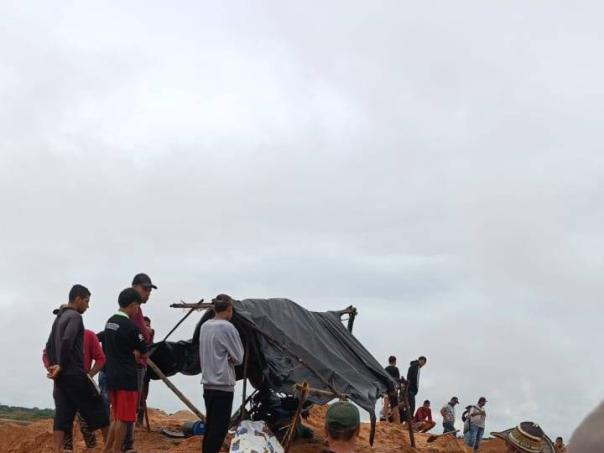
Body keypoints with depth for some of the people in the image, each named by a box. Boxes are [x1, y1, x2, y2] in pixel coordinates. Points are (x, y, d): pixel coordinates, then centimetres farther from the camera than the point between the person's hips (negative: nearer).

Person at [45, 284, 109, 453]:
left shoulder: (58, 318, 19)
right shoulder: (75, 316, -9)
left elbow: (49, 346, 19)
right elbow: (67, 342, -22)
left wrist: (54, 366, 12)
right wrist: (62, 365, -15)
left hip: (61, 376, 8)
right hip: (75, 374, -8)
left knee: (62, 415, 2)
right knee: (96, 409, 3)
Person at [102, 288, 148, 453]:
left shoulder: (110, 322, 10)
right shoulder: (130, 326, -17)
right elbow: (143, 352, -6)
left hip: (111, 377, 8)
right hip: (126, 378, -8)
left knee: (117, 417, 17)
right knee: (123, 418, 0)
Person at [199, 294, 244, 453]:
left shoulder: (204, 326, 8)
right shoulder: (227, 327, -13)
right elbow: (238, 358, -8)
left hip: (208, 382, 8)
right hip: (223, 384, -7)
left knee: (210, 425, 14)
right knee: (219, 426, -4)